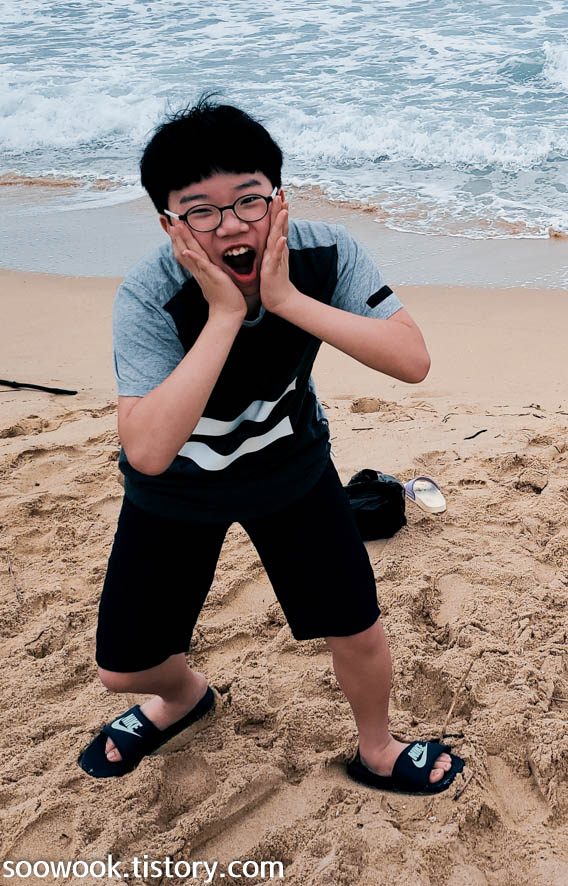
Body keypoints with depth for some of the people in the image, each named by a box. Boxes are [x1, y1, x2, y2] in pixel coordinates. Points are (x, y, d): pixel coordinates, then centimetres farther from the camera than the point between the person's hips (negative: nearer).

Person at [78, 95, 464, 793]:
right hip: (176, 487, -1)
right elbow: (148, 452, -43)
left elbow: (413, 361, -31)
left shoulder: (325, 255, -23)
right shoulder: (146, 299, -31)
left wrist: (287, 298, -38)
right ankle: (183, 697, 46)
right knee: (123, 667, 7)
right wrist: (225, 314, -44)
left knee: (358, 630, 2)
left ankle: (376, 753, 36)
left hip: (292, 467, 1)